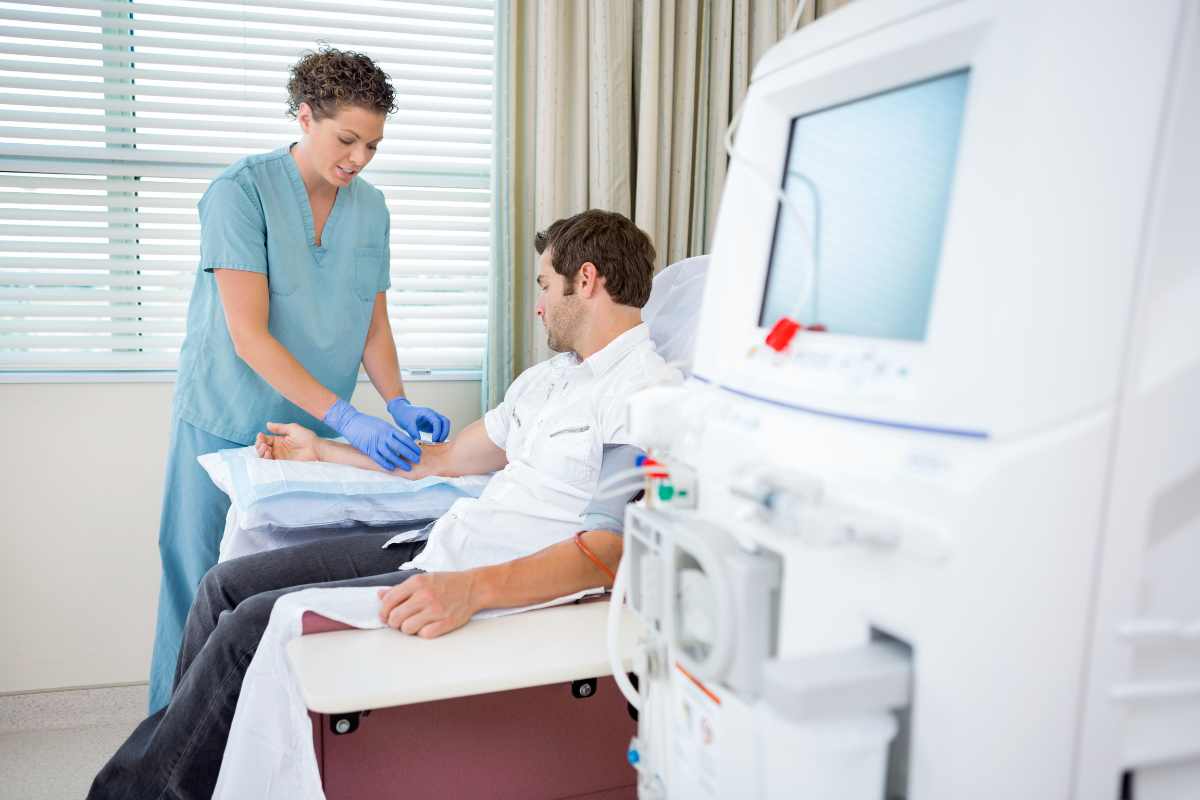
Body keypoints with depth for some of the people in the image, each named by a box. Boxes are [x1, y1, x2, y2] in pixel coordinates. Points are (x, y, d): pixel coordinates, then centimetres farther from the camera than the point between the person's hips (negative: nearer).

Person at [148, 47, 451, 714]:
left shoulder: (371, 208, 4)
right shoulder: (241, 191, -12)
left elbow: (373, 325, 8)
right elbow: (248, 336, -20)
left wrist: (398, 405, -10)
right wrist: (348, 419, -28)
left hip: (314, 431, 4)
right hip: (226, 426, -4)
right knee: (203, 594, 4)